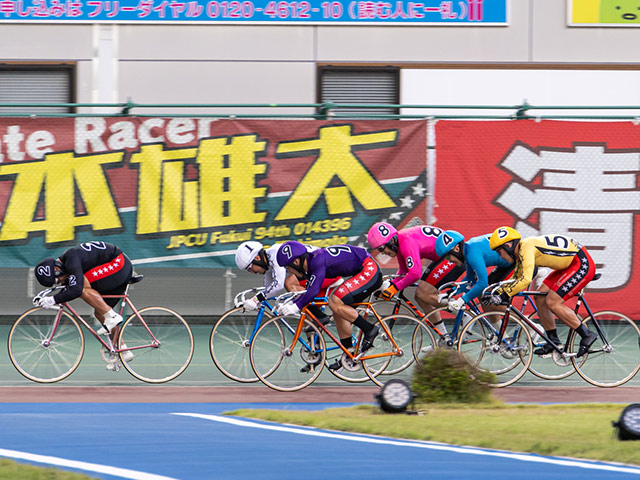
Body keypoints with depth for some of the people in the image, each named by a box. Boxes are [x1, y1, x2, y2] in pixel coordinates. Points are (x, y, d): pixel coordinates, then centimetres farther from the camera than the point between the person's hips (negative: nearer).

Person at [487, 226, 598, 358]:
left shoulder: (526, 248, -21)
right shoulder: (521, 251, 9)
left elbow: (525, 280, -31)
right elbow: (516, 279, 20)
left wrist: (504, 295, -27)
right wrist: (496, 294, 10)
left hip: (582, 264, -10)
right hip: (570, 265, 10)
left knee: (552, 302, -14)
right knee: (540, 297, 5)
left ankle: (587, 335, -5)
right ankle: (554, 341, 13)